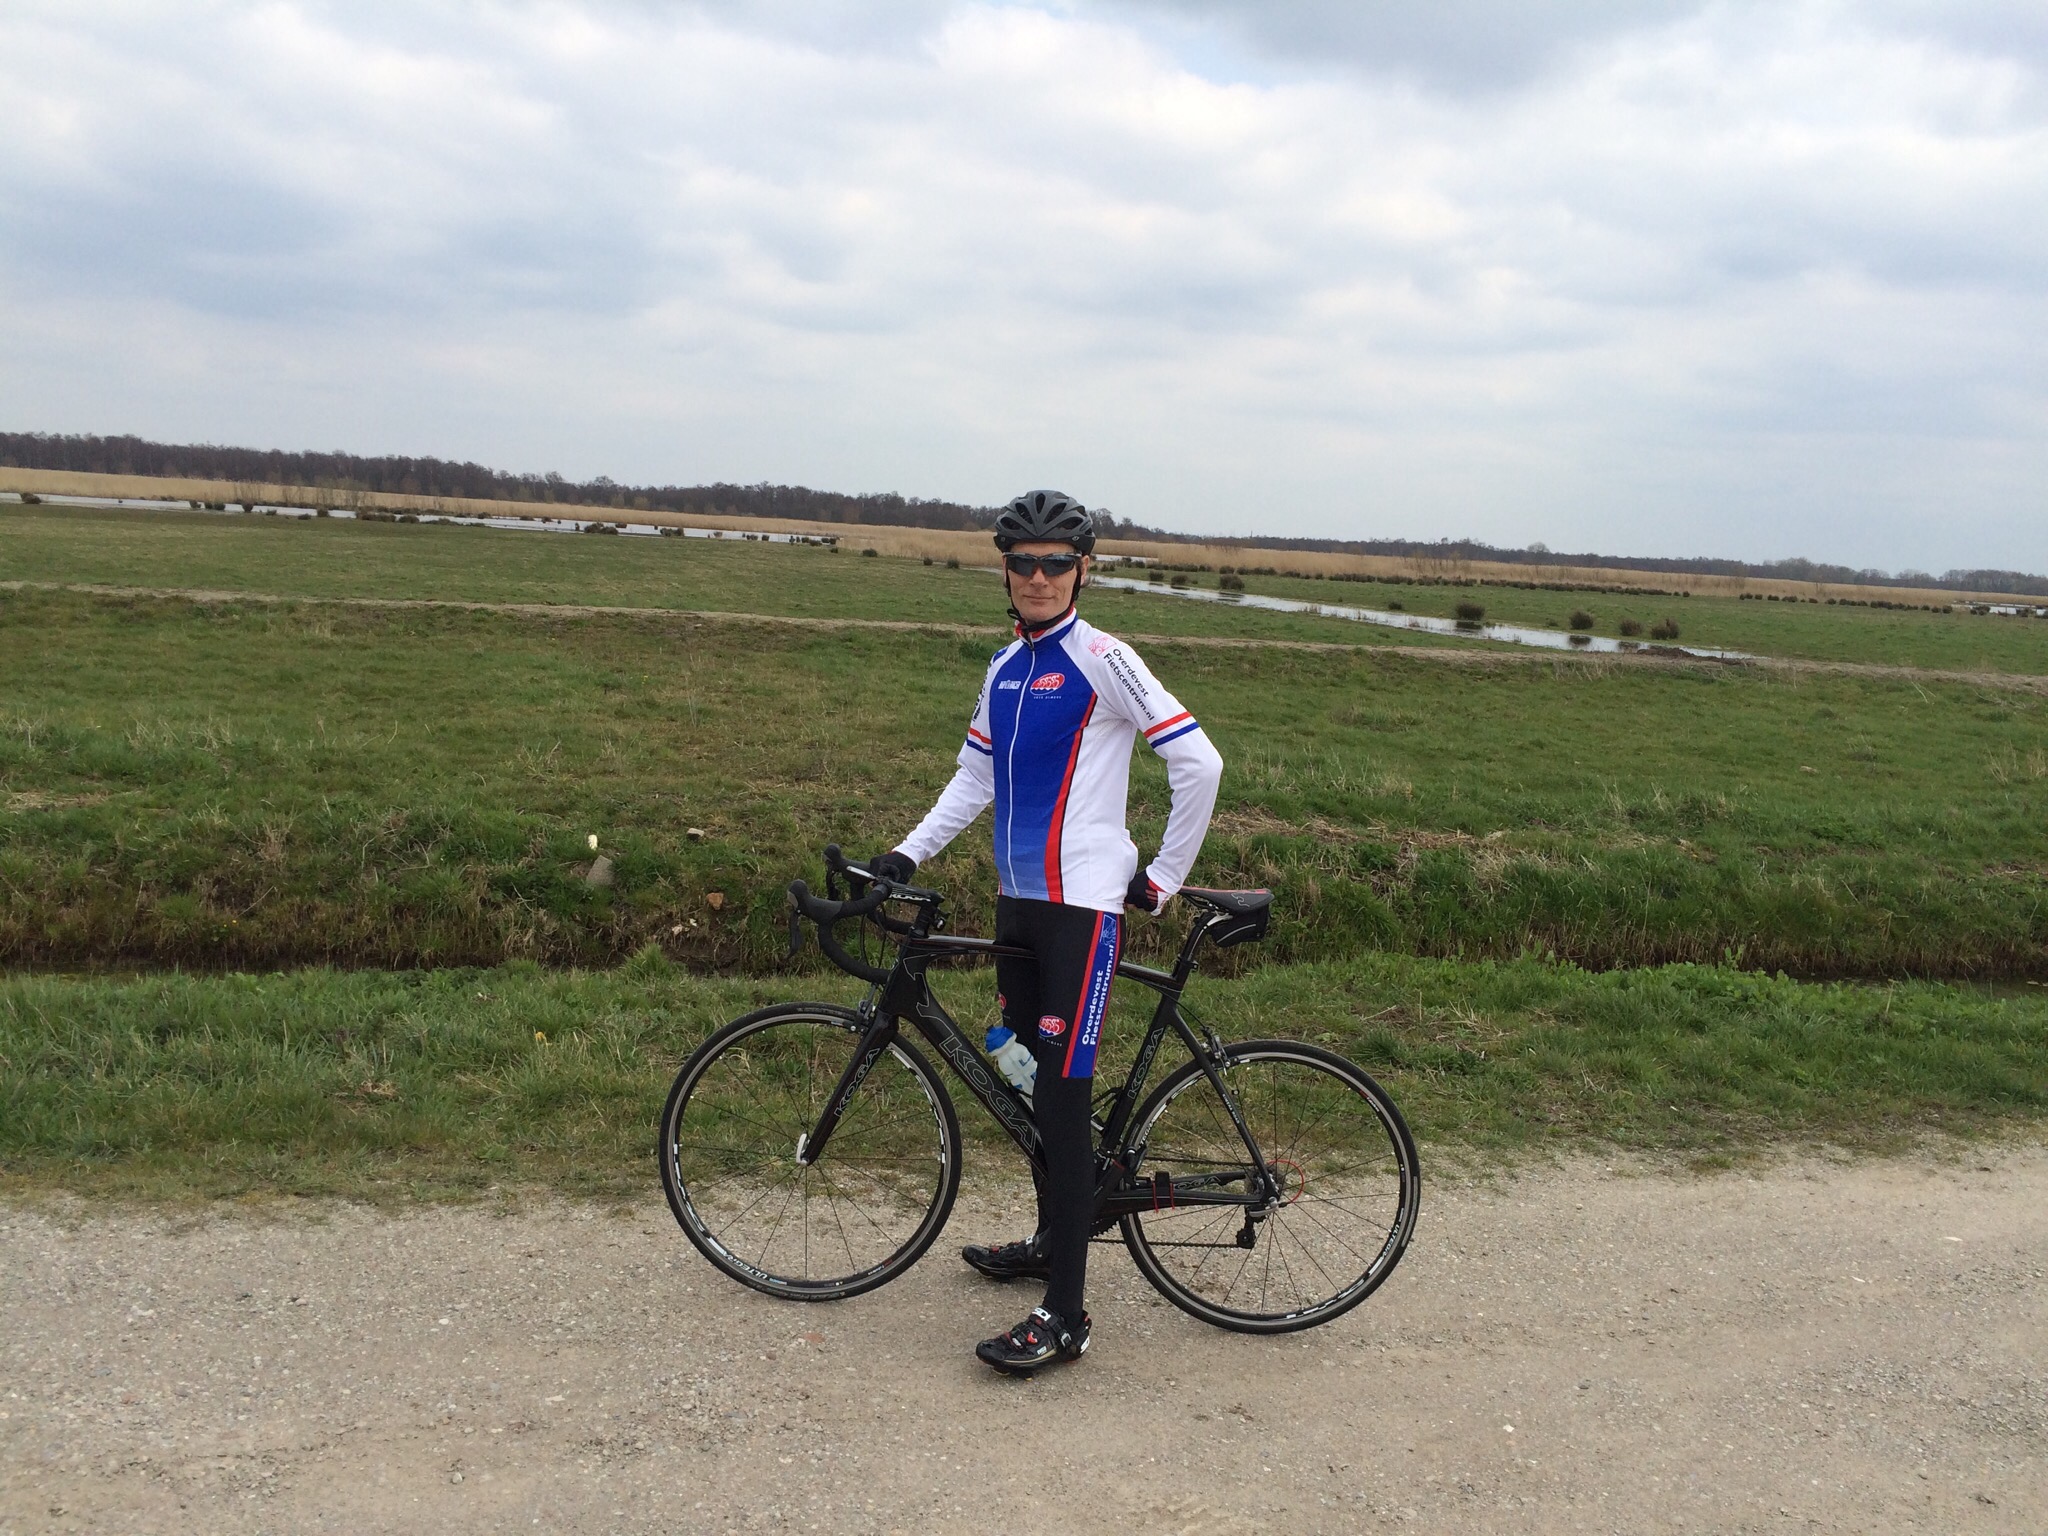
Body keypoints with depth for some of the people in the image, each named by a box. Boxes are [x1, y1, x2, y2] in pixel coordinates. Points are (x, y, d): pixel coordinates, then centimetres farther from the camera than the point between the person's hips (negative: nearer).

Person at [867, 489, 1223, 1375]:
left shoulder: (1102, 661, -10)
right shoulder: (1005, 669, 13)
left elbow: (1198, 763, -13)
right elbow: (975, 778, 20)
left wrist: (1163, 879, -8)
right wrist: (908, 850, 9)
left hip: (1083, 905, -8)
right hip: (1017, 899, 8)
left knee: (1063, 1097, -10)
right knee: (1032, 1079, 17)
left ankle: (1064, 1317, -5)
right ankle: (1053, 1240, 36)